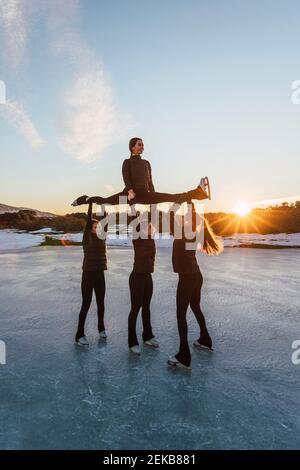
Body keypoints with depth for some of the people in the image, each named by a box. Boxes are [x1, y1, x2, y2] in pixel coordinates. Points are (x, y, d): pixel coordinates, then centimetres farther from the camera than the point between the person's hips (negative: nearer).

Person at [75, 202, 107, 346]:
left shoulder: (101, 238, 7)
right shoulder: (87, 238, -6)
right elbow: (88, 220, -14)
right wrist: (90, 204, -13)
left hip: (100, 274, 5)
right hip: (88, 274, -5)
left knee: (100, 303, 14)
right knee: (86, 305, -1)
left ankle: (101, 328, 33)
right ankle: (79, 335, 9)